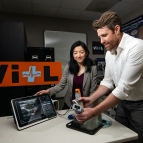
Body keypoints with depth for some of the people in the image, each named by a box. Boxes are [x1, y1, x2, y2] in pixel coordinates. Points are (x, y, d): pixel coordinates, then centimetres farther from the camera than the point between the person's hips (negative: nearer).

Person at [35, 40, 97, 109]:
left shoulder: (92, 68, -13)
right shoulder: (68, 67, -9)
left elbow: (93, 91, -10)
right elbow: (61, 85, -6)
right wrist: (48, 91, -21)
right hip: (69, 104, 3)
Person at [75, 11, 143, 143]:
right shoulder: (109, 52, -1)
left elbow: (124, 88, -30)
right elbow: (108, 81, 4)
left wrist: (94, 112, -29)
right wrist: (91, 99, -10)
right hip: (123, 102, 6)